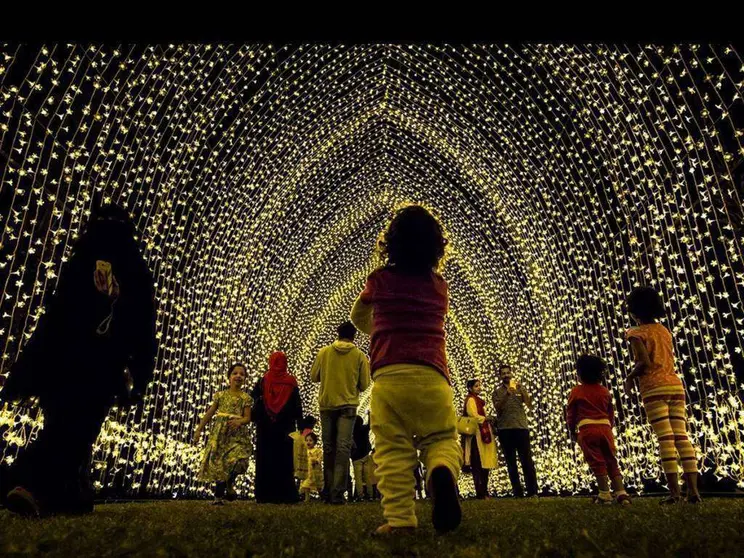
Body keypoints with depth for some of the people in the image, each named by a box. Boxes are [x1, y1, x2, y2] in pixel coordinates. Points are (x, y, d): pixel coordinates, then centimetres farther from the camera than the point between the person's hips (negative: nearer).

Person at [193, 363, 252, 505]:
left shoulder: (246, 397, 3)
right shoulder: (220, 395, 8)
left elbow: (247, 418, -2)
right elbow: (209, 413, 9)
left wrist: (239, 422, -23)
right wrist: (199, 429, 5)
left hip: (237, 434, -1)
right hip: (220, 432, 1)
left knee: (238, 460, -19)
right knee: (219, 462, -1)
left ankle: (229, 484, 10)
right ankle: (218, 496, 11)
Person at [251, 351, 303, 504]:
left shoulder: (263, 381, -1)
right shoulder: (291, 382, -1)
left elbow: (255, 403, 1)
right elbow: (298, 406, 2)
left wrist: (254, 419, 12)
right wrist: (299, 423, 8)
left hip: (265, 428, 0)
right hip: (285, 428, 0)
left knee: (265, 460, 6)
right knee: (284, 460, 3)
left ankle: (265, 495, 6)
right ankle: (285, 495, 2)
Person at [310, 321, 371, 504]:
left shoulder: (324, 352, 1)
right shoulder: (360, 355, -1)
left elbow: (313, 376, 8)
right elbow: (364, 385, 2)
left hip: (326, 404, 2)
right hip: (348, 405, -2)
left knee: (328, 447, 12)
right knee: (343, 447, -2)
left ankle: (328, 490, 18)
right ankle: (338, 493, -8)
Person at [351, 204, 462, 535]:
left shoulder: (380, 279, 12)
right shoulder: (439, 285, 16)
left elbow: (358, 318, 29)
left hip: (388, 374, -1)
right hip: (431, 374, 1)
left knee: (393, 449, 1)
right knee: (442, 438, 6)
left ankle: (399, 518, -9)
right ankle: (442, 471, -26)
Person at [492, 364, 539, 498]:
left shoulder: (520, 388, 11)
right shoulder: (497, 392, 8)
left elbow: (529, 404, -1)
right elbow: (498, 408, -8)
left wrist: (522, 390, -15)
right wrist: (507, 394, -20)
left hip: (521, 426, 0)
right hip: (505, 429, 0)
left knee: (527, 460, -4)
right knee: (511, 462, 4)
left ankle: (532, 491, 0)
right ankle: (517, 492, 9)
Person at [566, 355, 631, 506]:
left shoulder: (576, 391, 2)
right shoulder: (605, 391, 14)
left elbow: (571, 414, 4)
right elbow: (611, 414, 18)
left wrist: (572, 431, 16)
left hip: (587, 429, -4)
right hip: (605, 427, 4)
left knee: (597, 462, 0)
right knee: (611, 461, 9)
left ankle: (605, 494, 0)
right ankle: (621, 493, 3)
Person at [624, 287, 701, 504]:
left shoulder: (637, 333, -2)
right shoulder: (664, 331, 19)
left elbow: (644, 362, -13)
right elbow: (669, 359, 18)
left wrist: (630, 377, 2)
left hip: (654, 388, -6)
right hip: (675, 385, 6)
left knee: (665, 438, -8)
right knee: (682, 436, 3)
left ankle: (674, 490, -8)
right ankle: (693, 489, 0)